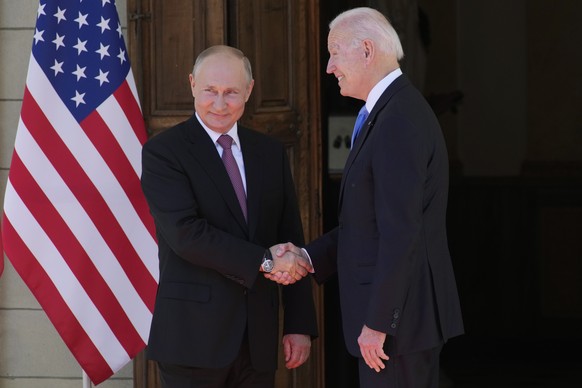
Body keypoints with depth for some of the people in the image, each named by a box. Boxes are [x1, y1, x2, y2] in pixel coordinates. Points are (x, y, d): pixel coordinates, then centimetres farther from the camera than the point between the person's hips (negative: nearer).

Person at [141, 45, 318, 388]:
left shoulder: (271, 154, 13)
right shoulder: (163, 151, -3)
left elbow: (292, 246, 12)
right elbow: (185, 233, -16)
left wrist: (300, 324, 6)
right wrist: (263, 261, -17)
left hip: (258, 339, 5)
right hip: (194, 336, -4)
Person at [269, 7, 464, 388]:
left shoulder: (399, 121, -18)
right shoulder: (392, 111, 14)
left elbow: (400, 231, -23)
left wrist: (377, 322, -21)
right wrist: (309, 257, 7)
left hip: (399, 314, -10)